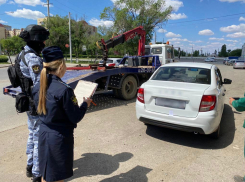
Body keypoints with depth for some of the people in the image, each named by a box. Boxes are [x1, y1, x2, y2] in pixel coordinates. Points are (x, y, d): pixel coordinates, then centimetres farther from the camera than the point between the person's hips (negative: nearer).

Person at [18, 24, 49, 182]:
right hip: (37, 105, -10)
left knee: (33, 135, 22)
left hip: (29, 102, 10)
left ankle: (30, 167, 40)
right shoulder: (34, 58, -22)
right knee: (40, 139, 4)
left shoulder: (23, 54, 9)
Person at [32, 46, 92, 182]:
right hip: (60, 137, -6)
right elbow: (75, 117, -18)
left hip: (44, 134, 7)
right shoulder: (64, 89, -24)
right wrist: (85, 104, -1)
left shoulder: (38, 87, -2)